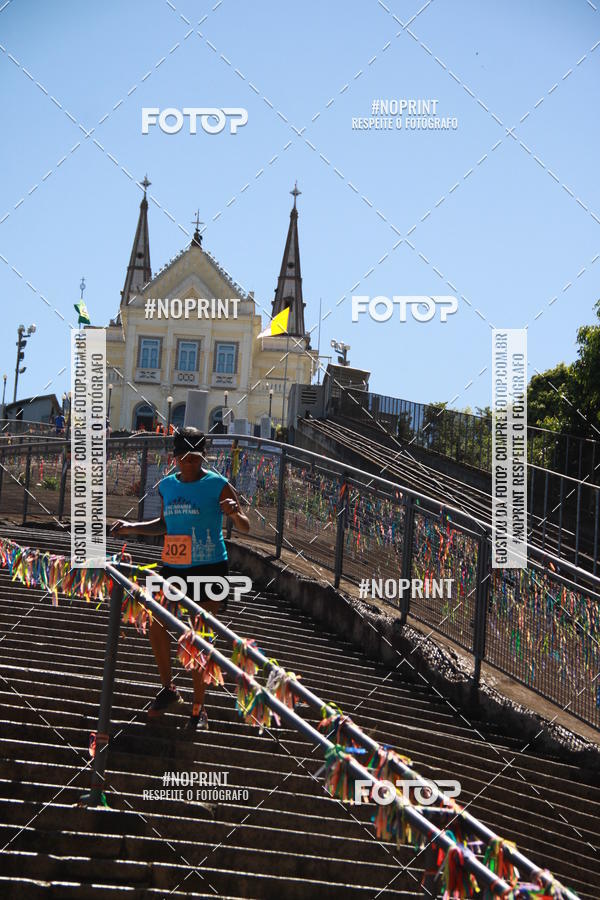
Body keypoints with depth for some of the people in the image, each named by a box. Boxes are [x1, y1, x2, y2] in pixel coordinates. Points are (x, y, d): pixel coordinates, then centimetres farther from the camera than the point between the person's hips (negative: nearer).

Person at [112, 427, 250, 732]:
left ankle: (199, 708, 10)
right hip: (173, 567, 5)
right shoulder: (167, 486, 7)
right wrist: (133, 527, 11)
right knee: (156, 626, 3)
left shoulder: (217, 486, -9)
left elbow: (245, 527, -8)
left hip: (208, 569, -5)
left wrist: (234, 513, -30)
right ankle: (169, 690, 26)